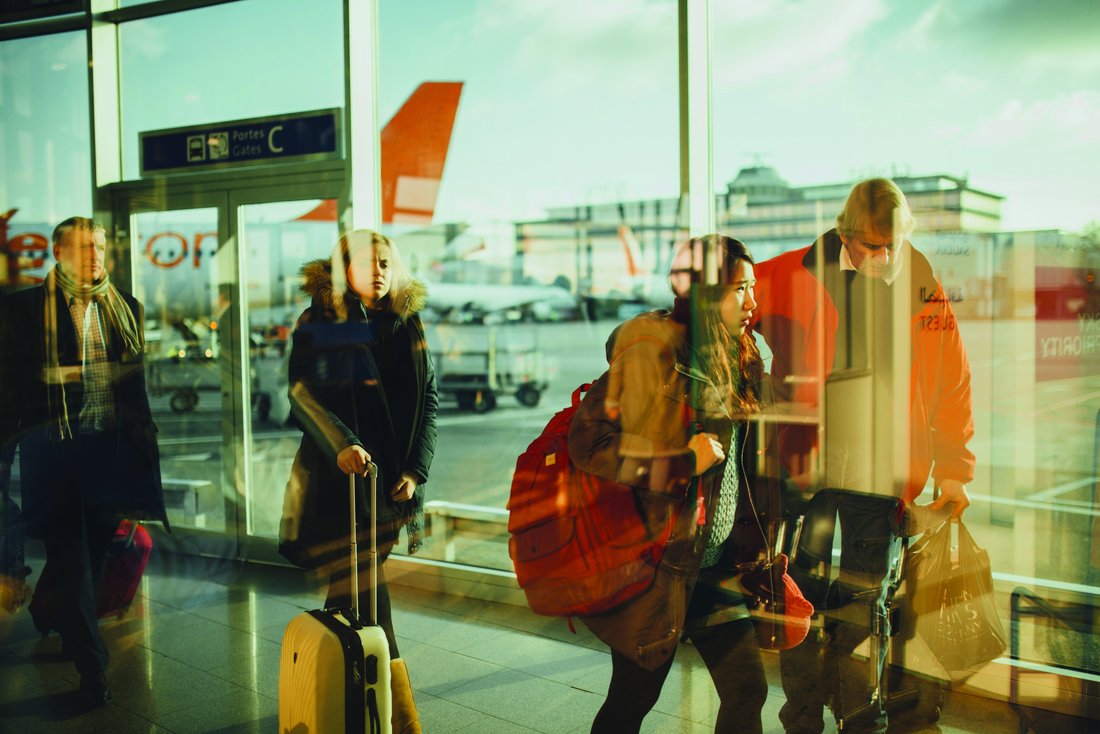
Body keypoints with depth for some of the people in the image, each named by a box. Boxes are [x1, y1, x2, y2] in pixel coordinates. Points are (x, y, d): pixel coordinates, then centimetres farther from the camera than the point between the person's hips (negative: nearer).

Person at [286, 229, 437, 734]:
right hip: (339, 476, -3)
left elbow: (428, 399, 8)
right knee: (366, 601, -5)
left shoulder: (407, 324, 9)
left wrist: (416, 469, -2)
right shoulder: (318, 323, 0)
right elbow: (302, 390, -12)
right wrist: (340, 444, -28)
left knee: (355, 590, 9)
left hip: (392, 479, 3)